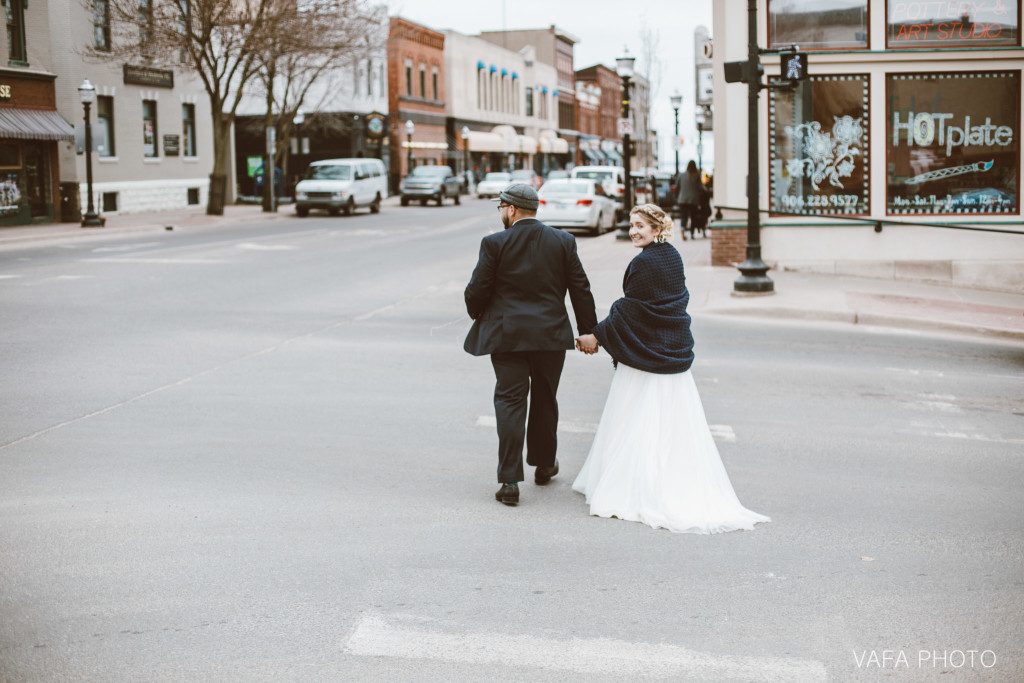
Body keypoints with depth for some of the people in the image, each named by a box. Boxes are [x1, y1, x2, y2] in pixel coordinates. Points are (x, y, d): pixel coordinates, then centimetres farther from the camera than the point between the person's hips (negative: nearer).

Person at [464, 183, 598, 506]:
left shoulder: (494, 244, -8)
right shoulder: (563, 241, 1)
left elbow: (477, 290, -6)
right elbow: (581, 290, 4)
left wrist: (477, 314, 16)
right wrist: (588, 332, 12)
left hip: (507, 335, -3)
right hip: (551, 335, 3)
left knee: (510, 402, 0)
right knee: (545, 400, 18)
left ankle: (510, 481, -4)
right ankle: (544, 464, 35)